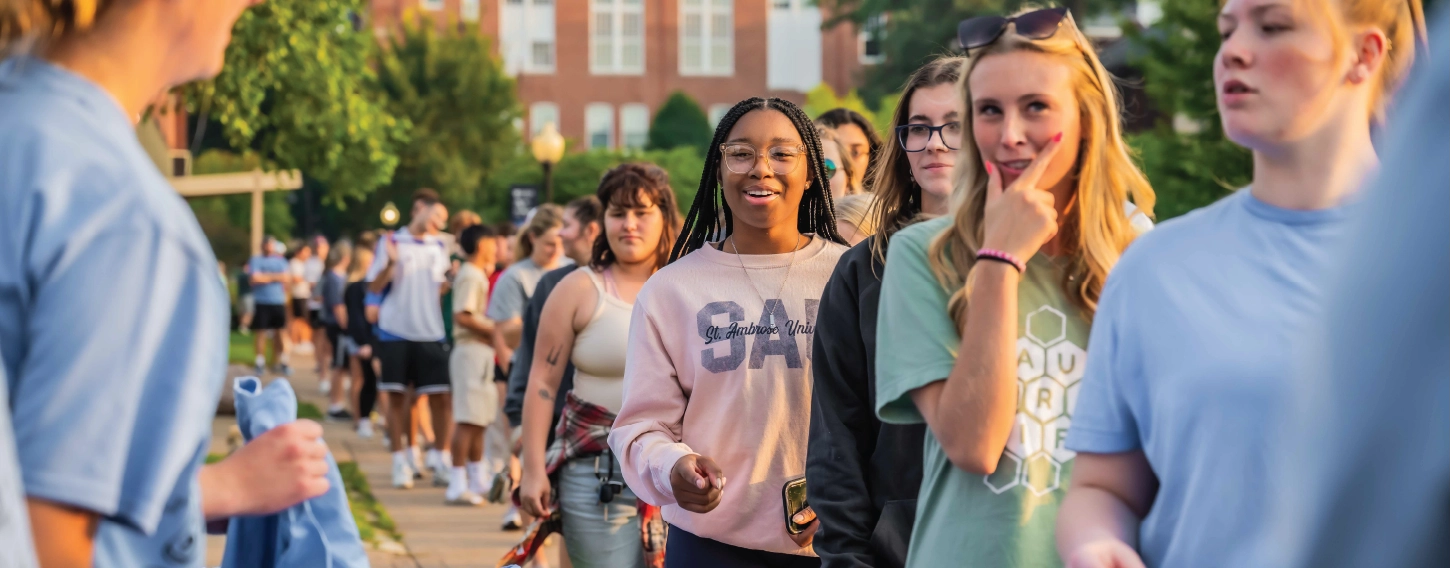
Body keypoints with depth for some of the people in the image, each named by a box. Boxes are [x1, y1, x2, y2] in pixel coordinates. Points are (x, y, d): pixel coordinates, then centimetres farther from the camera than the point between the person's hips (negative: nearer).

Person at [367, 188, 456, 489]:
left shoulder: (439, 247, 12)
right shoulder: (391, 242, -1)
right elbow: (374, 287, -3)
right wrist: (390, 263, -19)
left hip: (431, 333, 3)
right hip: (396, 331, -3)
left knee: (440, 396, -2)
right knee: (397, 396, 2)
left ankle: (439, 457, 10)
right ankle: (401, 461, 10)